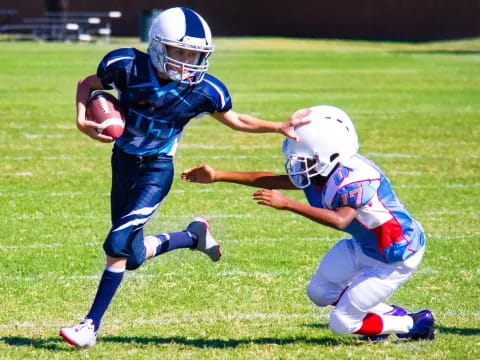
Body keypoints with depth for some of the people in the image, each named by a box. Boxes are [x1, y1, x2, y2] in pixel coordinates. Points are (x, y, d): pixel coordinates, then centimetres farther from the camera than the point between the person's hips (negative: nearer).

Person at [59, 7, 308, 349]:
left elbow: (236, 120, 4)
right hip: (123, 163, 3)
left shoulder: (202, 91, -15)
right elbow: (87, 85, 2)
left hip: (157, 170, -3)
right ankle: (194, 236, 35)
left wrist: (279, 127, -6)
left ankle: (92, 325, -7)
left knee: (118, 243, -18)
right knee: (133, 257, 9)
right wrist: (82, 120, -15)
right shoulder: (127, 67, -17)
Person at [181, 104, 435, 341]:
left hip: (395, 257, -9)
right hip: (364, 245, 9)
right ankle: (394, 315, 22)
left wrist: (286, 204, -53)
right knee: (320, 292, 16)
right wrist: (217, 176, -5)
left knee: (341, 323, -4)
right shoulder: (319, 172, -8)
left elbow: (340, 220, -49)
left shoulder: (356, 177, -34)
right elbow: (272, 181, -2)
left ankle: (414, 324, 12)